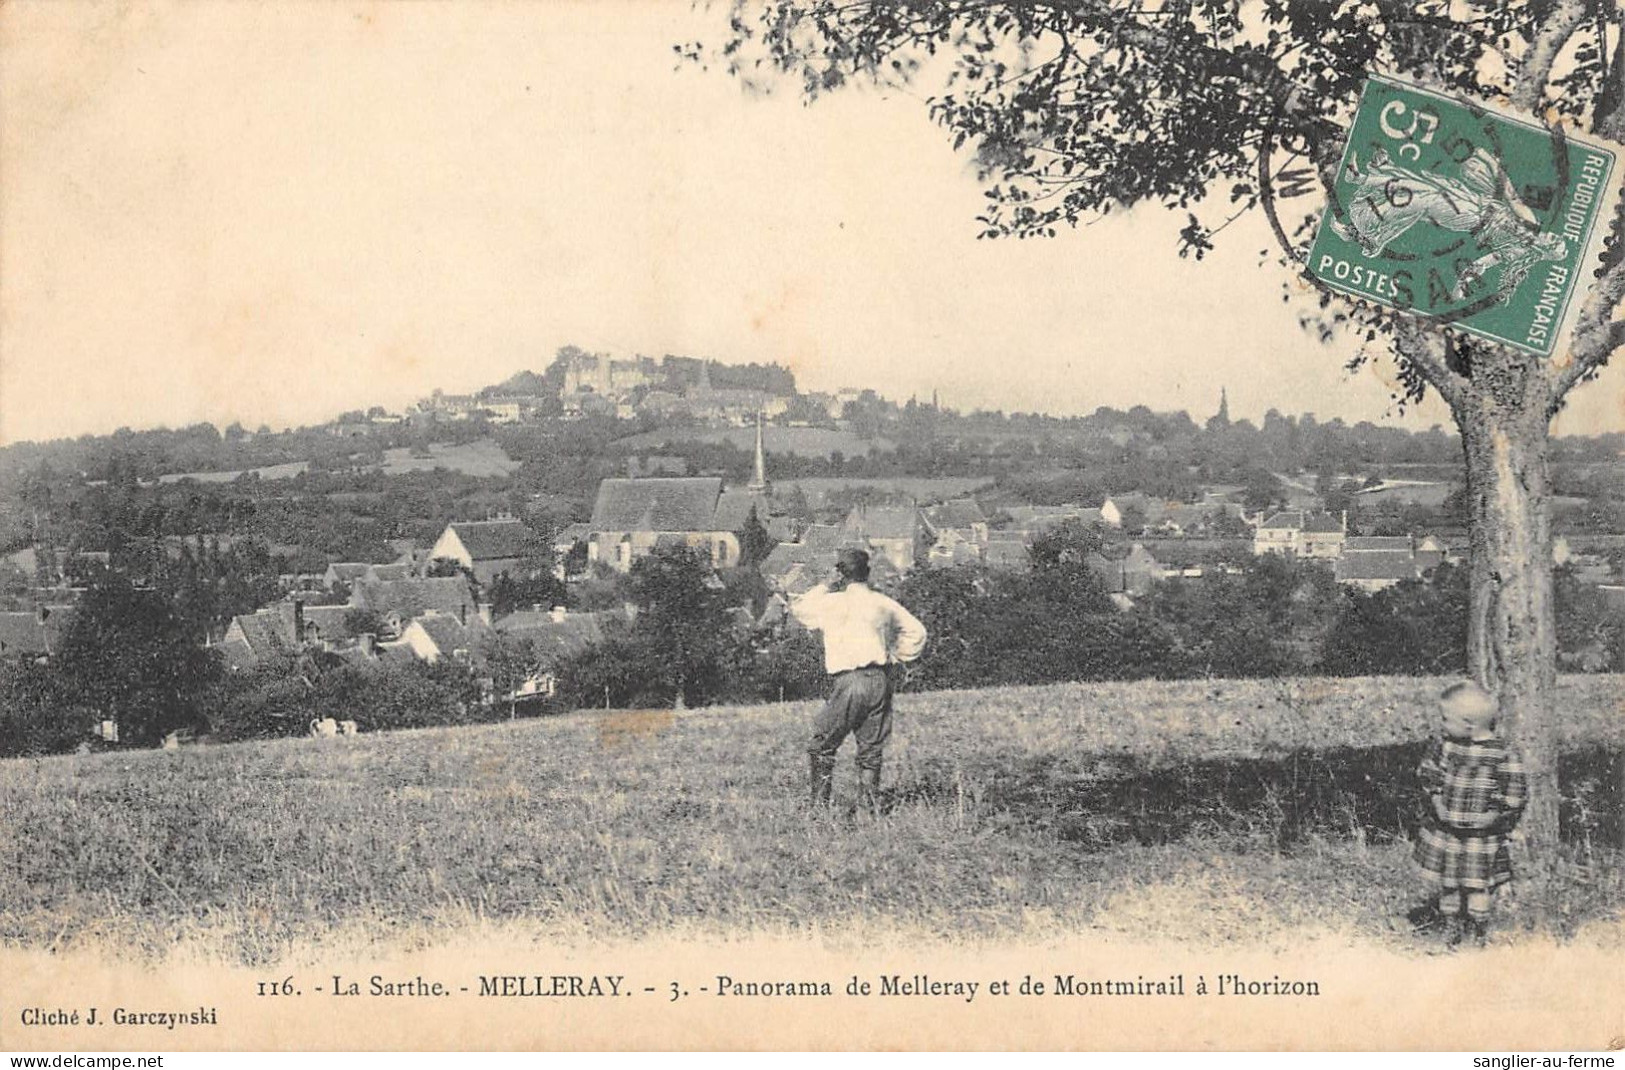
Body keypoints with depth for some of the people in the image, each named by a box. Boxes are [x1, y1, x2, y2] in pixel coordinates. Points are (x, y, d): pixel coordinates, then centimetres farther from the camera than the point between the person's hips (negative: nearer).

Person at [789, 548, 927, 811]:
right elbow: (916, 631, 17)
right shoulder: (883, 603, 10)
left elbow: (799, 609, 11)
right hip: (881, 680, 5)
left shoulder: (835, 602, -4)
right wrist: (895, 657, 20)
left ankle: (820, 805, 0)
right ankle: (869, 807, 6)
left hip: (850, 681, -5)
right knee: (871, 750, 10)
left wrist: (826, 586, 13)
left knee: (821, 747, 5)